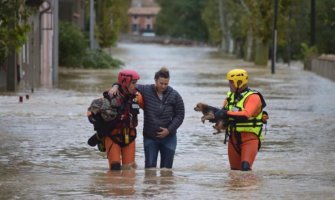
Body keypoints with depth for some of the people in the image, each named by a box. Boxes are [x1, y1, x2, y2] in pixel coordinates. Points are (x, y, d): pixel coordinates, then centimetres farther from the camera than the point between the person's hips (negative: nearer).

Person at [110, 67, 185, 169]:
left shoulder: (174, 95, -5)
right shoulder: (146, 90, -6)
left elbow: (180, 115, 0)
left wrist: (169, 130, -10)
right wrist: (116, 87, -21)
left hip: (168, 138, 0)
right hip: (150, 137, 0)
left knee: (166, 168, 5)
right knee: (150, 167, -1)